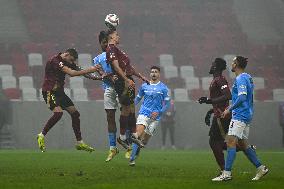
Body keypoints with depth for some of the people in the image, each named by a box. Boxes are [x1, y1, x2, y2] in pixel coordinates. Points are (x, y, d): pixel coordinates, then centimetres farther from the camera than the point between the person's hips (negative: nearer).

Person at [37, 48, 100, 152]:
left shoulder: (68, 62, 8)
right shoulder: (55, 61, -20)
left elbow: (80, 71, 8)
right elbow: (71, 73, -28)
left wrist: (96, 77, -8)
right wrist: (89, 70, -27)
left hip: (59, 91, 9)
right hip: (49, 91, -9)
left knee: (75, 114, 5)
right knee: (58, 112, -27)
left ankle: (79, 142, 12)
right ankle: (41, 136, -12)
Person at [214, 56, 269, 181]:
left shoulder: (241, 79, -14)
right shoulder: (247, 77, 17)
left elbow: (242, 98, -25)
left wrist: (229, 109, -20)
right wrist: (232, 108, 24)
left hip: (240, 115, -10)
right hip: (246, 115, 10)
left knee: (231, 142, -14)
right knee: (242, 144, 15)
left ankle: (227, 173, -20)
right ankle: (261, 168, 16)